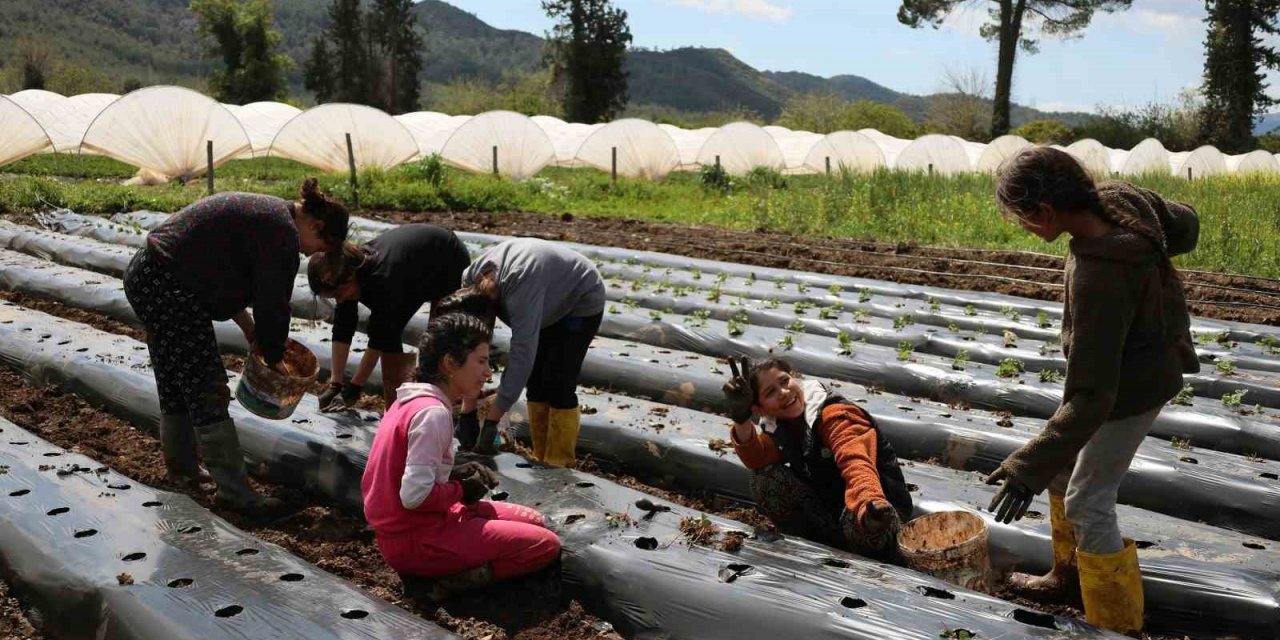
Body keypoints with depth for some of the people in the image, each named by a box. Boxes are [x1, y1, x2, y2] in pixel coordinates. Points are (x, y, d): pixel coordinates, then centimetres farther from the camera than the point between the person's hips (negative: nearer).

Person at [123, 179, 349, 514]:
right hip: (170, 291, -11)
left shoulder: (265, 213, 16)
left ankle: (182, 469, 35)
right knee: (208, 391, -6)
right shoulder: (283, 232, -14)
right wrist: (275, 360, 3)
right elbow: (272, 304, -12)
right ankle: (234, 490, -1)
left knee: (174, 385, 21)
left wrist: (248, 327, 17)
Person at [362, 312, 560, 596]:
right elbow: (415, 495, -27)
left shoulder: (410, 401, 9)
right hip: (416, 541, -10)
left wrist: (454, 474, 2)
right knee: (546, 545, -7)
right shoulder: (433, 412, -21)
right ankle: (457, 578, -11)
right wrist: (461, 490, -9)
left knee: (534, 521, 16)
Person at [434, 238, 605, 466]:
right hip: (551, 303, 8)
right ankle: (540, 459, 15)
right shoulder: (472, 279, -20)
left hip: (581, 301, -8)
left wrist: (491, 422, -41)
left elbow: (522, 358, -44)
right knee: (535, 381, 6)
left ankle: (558, 466, -5)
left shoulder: (520, 291, -43)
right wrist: (467, 412, -18)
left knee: (558, 386, -13)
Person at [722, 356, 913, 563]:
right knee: (766, 477, -17)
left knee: (861, 526, -41)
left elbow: (856, 463, -38)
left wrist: (870, 505, -59)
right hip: (827, 505, 6)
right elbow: (755, 458, -22)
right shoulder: (776, 429, 0)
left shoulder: (834, 413, -20)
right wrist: (741, 418, -41)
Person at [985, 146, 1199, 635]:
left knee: (1087, 503, 2)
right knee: (1062, 470, 20)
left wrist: (1027, 469, -36)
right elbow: (1185, 224, 6)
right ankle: (1071, 577, 40)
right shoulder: (1120, 199, -17)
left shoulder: (1098, 279, -39)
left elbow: (1090, 398, -37)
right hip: (1147, 359, 9)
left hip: (1130, 388, -9)